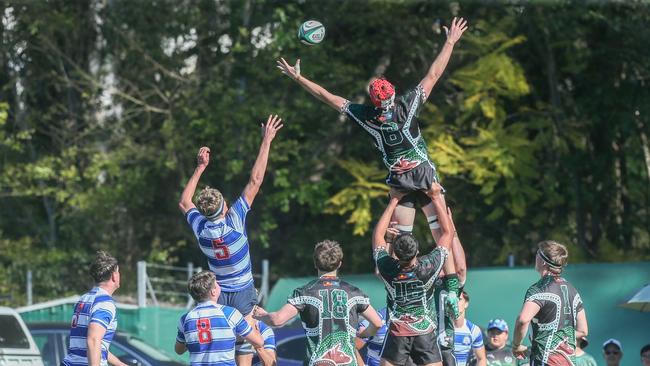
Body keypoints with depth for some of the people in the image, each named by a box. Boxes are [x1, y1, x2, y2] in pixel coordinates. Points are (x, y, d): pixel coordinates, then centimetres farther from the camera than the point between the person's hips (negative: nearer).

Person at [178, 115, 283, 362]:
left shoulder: (200, 228, -10)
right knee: (244, 348, -1)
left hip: (217, 294, 3)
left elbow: (184, 203, 12)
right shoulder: (234, 221, -20)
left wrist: (200, 167, 14)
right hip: (243, 294, -3)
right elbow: (255, 181, -17)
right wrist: (266, 141, -12)